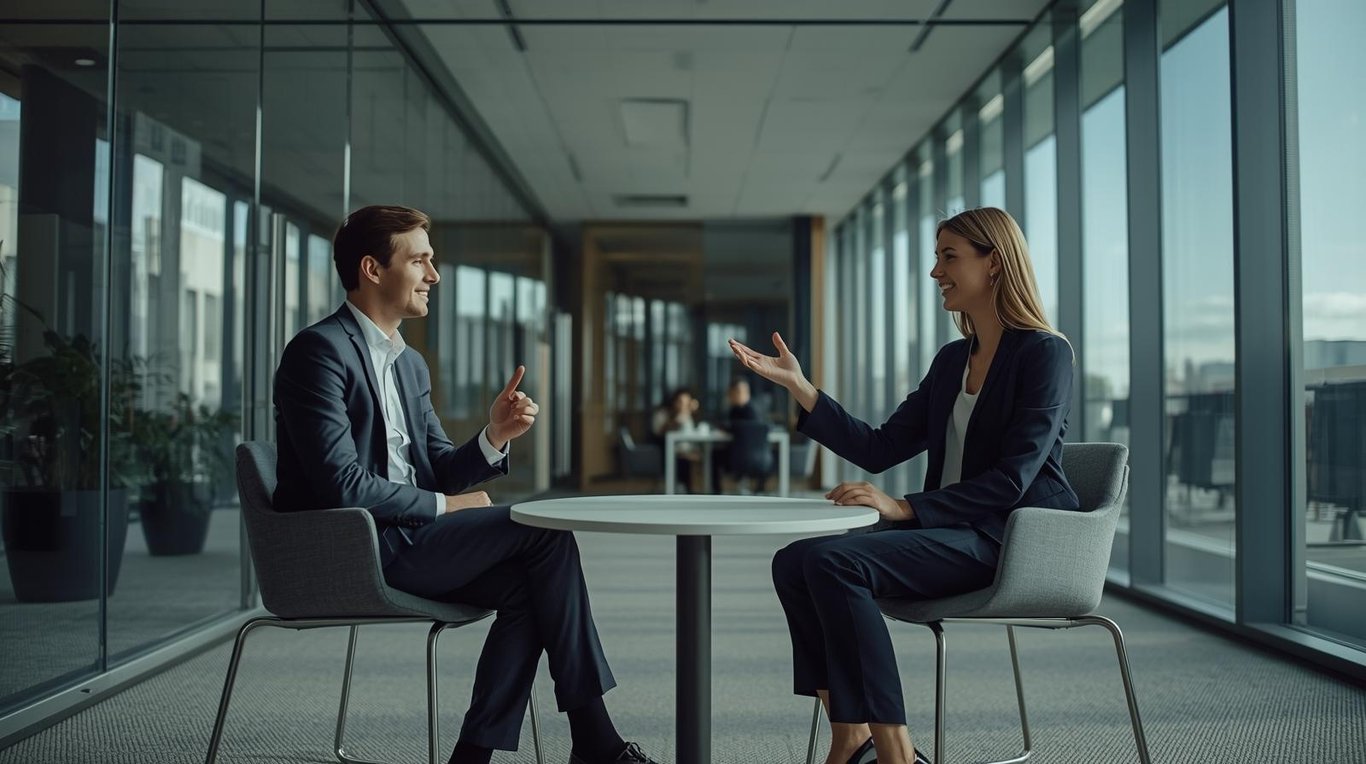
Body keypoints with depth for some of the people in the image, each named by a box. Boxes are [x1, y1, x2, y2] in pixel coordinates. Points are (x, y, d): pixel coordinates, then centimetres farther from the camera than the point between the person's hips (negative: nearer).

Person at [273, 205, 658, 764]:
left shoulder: (410, 364, 17)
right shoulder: (320, 350, -12)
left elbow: (442, 470, 14)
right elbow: (343, 485, -20)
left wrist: (494, 437, -6)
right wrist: (446, 507, -9)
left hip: (398, 540, 8)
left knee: (526, 582, -14)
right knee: (543, 530, -13)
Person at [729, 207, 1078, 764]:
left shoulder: (1044, 353, -8)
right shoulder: (952, 360, 16)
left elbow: (1011, 479, -17)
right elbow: (879, 450, 11)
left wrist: (904, 508, -24)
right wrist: (798, 386, 5)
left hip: (1012, 538, -8)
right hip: (953, 530, 8)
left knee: (834, 562, -27)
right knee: (795, 562, -11)